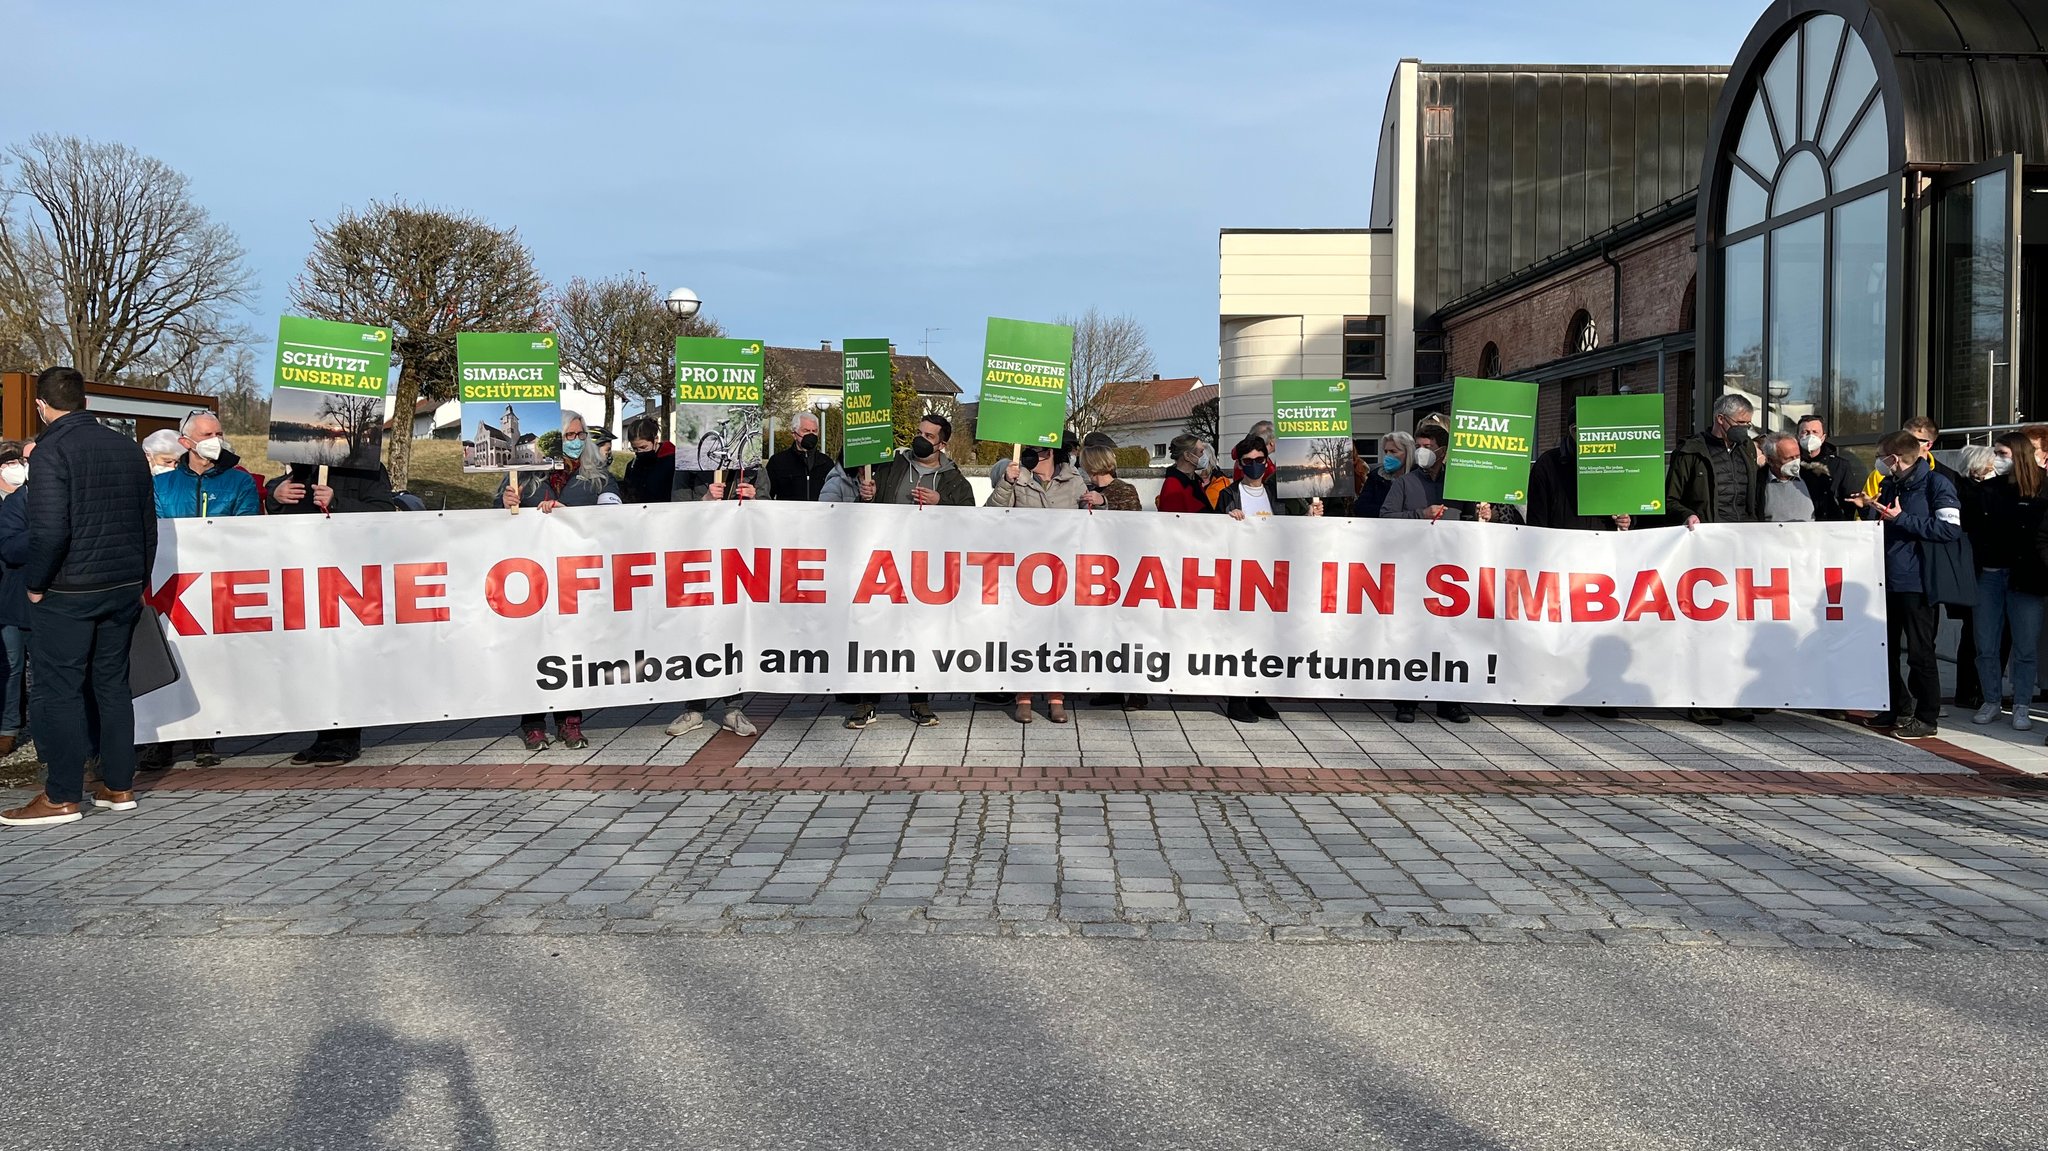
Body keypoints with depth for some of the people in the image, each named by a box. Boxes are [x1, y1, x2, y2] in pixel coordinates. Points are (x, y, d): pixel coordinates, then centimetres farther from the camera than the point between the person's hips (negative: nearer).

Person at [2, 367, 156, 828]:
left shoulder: (53, 449, -13)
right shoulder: (128, 448, 8)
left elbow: (49, 530, -21)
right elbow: (149, 524, 13)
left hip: (67, 593, -6)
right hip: (123, 589, 7)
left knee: (59, 690, 0)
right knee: (113, 685, 12)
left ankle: (62, 797, 4)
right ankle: (119, 787, 16)